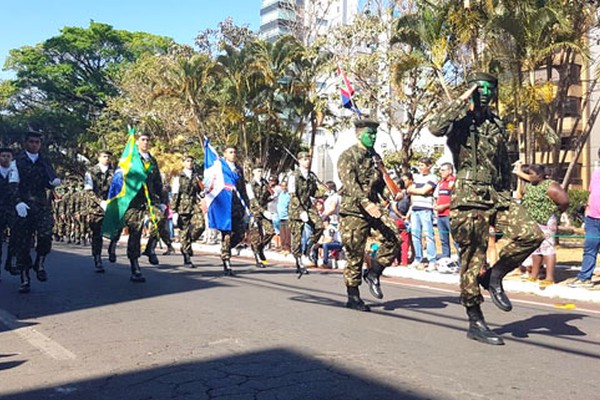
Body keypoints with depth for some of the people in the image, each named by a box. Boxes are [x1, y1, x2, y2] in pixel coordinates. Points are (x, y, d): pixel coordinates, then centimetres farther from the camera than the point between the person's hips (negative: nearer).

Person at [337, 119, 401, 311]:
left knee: (393, 238, -12)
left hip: (374, 207, 6)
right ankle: (353, 298, 11)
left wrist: (389, 194, 3)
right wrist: (365, 203, -33)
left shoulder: (375, 157, 18)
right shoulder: (348, 156, -5)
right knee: (355, 255, -1)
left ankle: (373, 273, 8)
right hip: (353, 210, -6)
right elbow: (350, 183, -19)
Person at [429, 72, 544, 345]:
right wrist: (462, 100, -14)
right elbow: (435, 127, -24)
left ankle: (494, 276, 8)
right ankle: (475, 323, 11)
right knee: (473, 260, -1)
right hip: (469, 199, -6)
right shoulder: (460, 121, 0)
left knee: (531, 235, -14)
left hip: (498, 197, 6)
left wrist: (508, 197, 18)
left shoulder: (497, 125, 18)